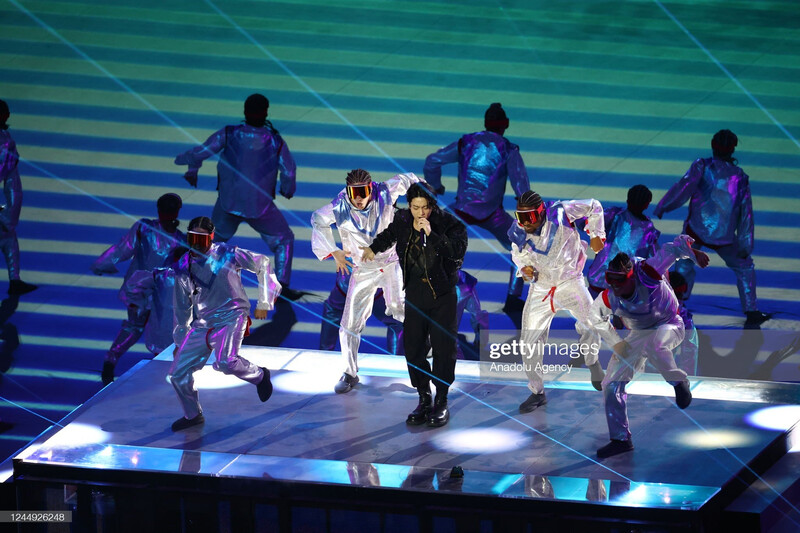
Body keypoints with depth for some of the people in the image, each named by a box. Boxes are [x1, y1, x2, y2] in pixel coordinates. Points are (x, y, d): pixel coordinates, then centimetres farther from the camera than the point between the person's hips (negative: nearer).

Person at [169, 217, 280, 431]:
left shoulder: (226, 254, -9)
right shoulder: (183, 266, 3)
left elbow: (263, 264, 1)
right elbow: (182, 306, 14)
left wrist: (264, 303, 0)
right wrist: (179, 340, 18)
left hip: (231, 317, -5)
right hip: (202, 325, 5)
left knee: (226, 361, -32)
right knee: (178, 373, -1)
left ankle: (259, 375, 0)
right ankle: (193, 415, 24)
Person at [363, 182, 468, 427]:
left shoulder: (448, 223, -12)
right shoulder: (402, 221, 0)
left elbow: (458, 250, -29)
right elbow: (389, 235, 25)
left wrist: (432, 234, -33)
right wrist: (374, 248, 18)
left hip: (442, 295, -4)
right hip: (414, 293, 4)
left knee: (443, 347, -3)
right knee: (413, 347, 4)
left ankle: (441, 402, 9)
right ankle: (424, 400, 16)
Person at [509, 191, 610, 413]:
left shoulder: (560, 213, -21)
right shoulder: (517, 233, -13)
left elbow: (593, 207, -5)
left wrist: (596, 235, -1)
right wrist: (525, 269, -10)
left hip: (570, 281, -2)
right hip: (540, 287, 2)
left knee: (592, 324, -15)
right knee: (530, 341, -3)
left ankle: (592, 361, 20)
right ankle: (537, 392, 15)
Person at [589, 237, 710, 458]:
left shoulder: (648, 272, -32)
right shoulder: (608, 299, -20)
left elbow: (678, 245, -22)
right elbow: (596, 318, 4)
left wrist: (695, 254, -11)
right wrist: (615, 342, -2)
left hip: (670, 326, -4)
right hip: (638, 334, 4)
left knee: (653, 344, -41)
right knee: (611, 385, -3)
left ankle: (679, 382, -12)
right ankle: (620, 439, 12)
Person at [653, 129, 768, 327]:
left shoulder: (702, 166, -4)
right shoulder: (740, 177, 4)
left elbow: (684, 187, -18)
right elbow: (746, 212, 4)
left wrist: (662, 207, -13)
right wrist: (746, 245, 8)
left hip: (696, 230, -1)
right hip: (724, 237, 1)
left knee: (684, 265, 22)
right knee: (745, 268, 21)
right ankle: (752, 314, 19)